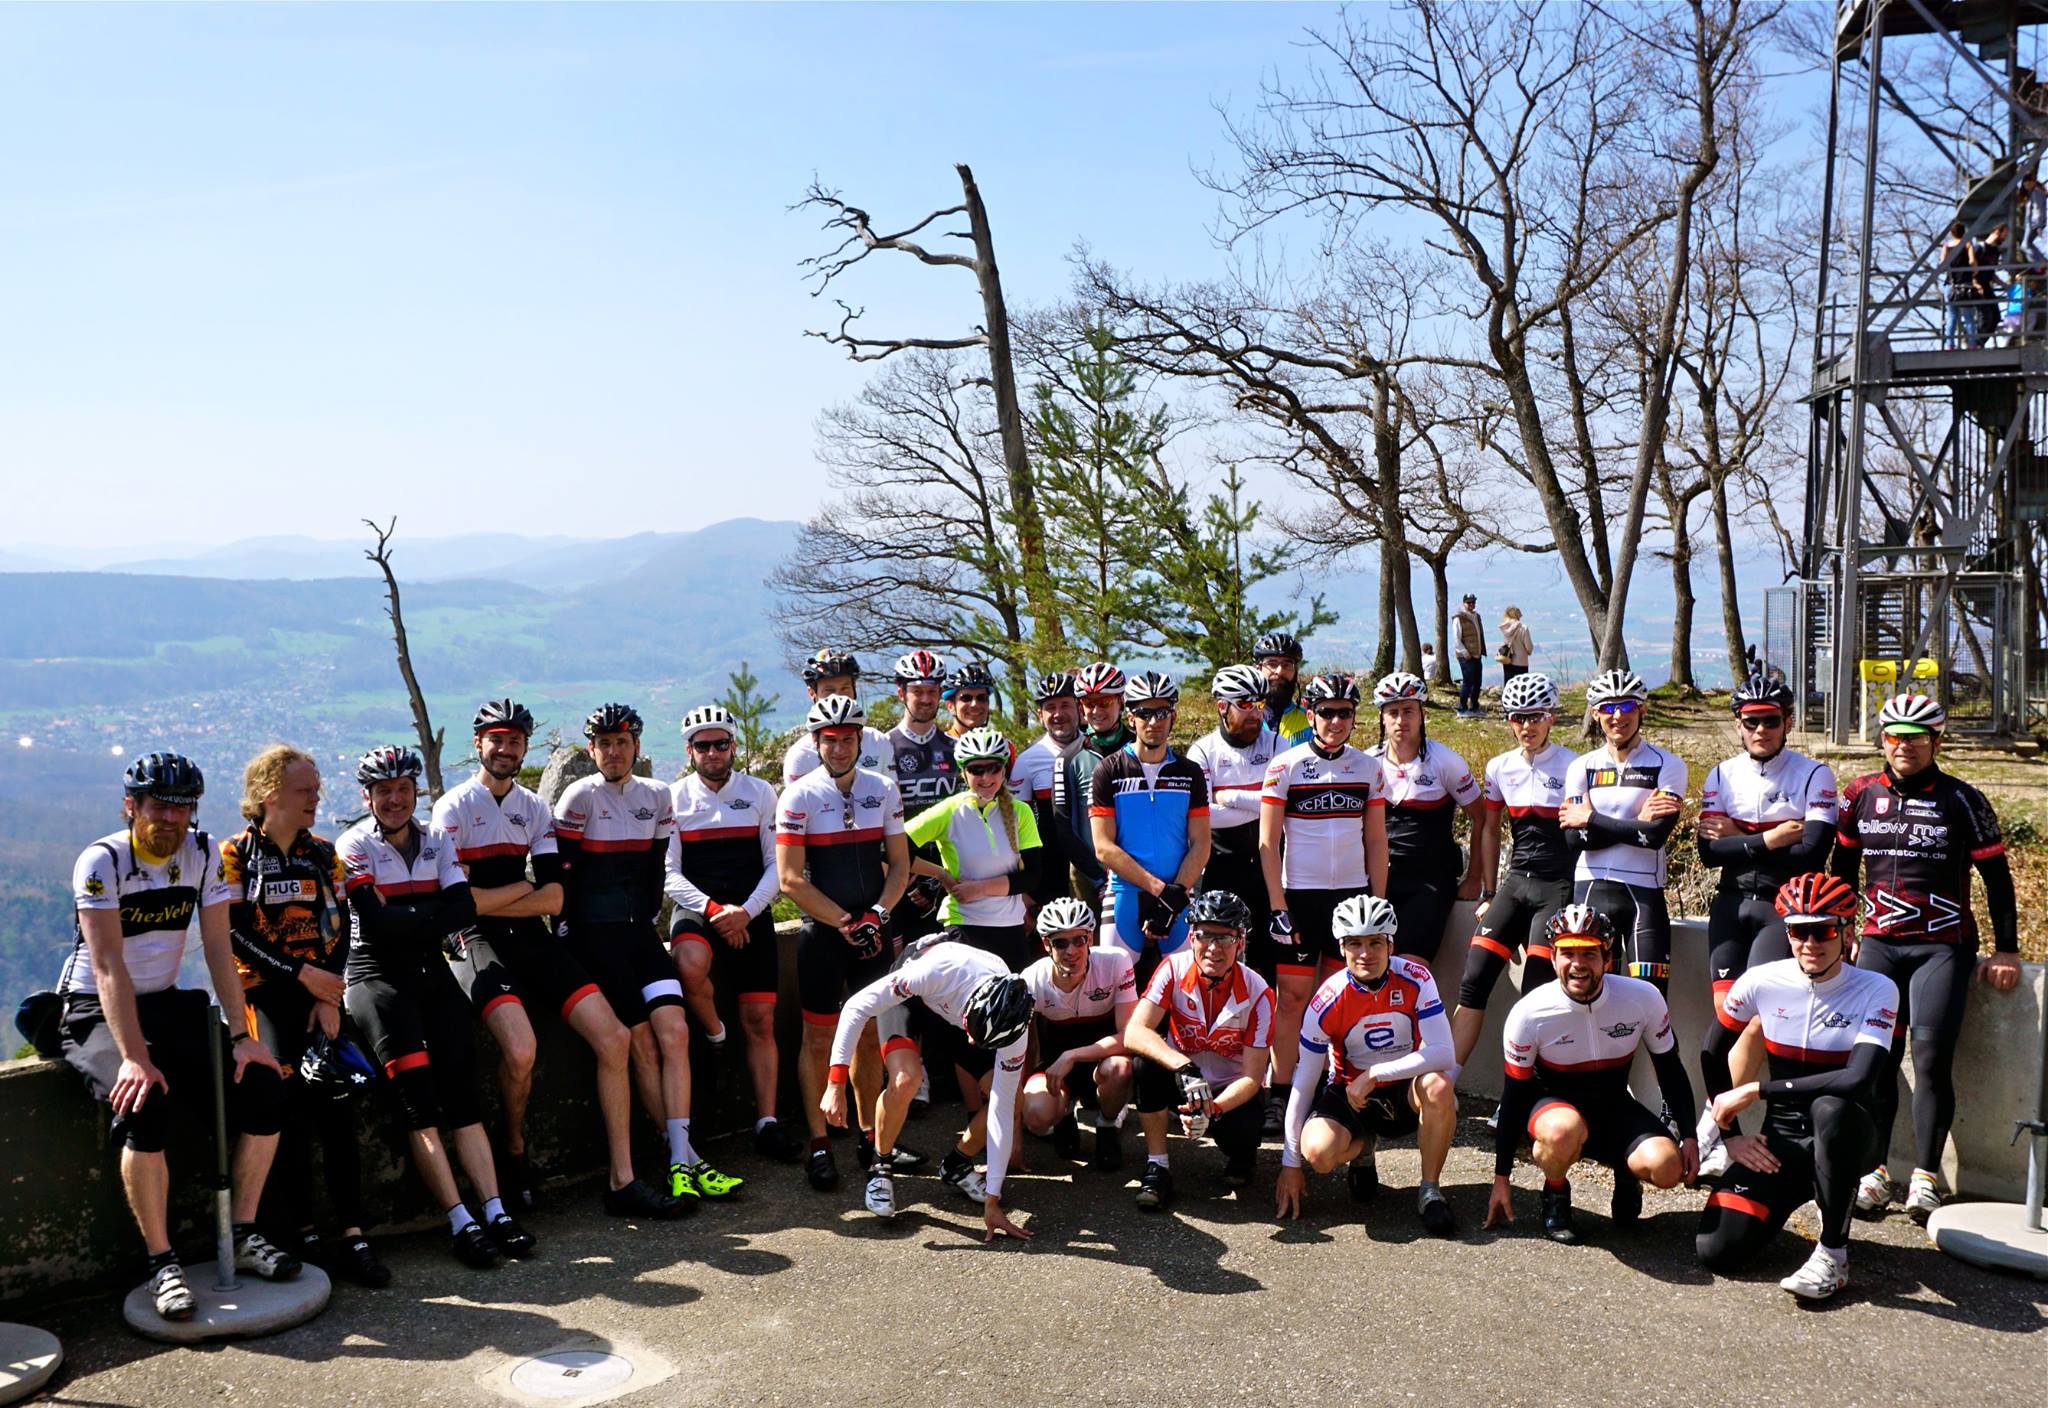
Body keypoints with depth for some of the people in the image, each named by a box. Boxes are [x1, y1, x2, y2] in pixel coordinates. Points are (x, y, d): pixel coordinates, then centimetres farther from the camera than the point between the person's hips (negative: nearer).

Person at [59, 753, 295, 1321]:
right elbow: (109, 968, -24)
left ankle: (243, 1236, 0)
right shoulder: (101, 861, -17)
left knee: (264, 1087, -13)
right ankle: (162, 1264, -20)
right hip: (96, 1013, -5)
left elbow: (218, 949, -4)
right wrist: (134, 1057, -34)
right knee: (146, 1104, -33)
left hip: (167, 1004, 5)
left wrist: (242, 1036, -13)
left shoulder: (203, 855, -2)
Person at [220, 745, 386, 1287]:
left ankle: (351, 1232, -16)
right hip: (265, 988, -3)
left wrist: (330, 998, -8)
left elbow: (338, 931, 6)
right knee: (289, 1093, -20)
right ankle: (301, 1233, -13)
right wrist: (302, 974, -14)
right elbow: (235, 936, -6)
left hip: (320, 988, 3)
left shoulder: (323, 853, 12)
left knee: (336, 1093, -14)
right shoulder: (235, 855, 1)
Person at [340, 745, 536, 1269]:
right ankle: (459, 1222, -21)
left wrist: (403, 918, -15)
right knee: (414, 1088, -20)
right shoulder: (354, 847, -2)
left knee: (458, 1076, -13)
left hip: (430, 970, 4)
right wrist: (432, 912, -10)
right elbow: (376, 924, -16)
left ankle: (494, 1210, -18)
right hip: (375, 974, -4)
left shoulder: (437, 841, 11)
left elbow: (464, 910, -4)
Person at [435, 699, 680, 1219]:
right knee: (520, 1048, -30)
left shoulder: (534, 809, 14)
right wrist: (523, 887, -3)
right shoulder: (454, 807, -1)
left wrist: (489, 900, -8)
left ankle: (622, 1181, -3)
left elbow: (553, 899, 3)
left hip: (533, 939, 5)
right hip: (479, 943, -5)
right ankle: (515, 1153, 1)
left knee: (614, 1038, -9)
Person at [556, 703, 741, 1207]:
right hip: (594, 934, -4)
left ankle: (681, 1162, -10)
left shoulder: (656, 796, 10)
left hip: (640, 931, 5)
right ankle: (685, 1159, -1)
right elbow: (563, 872, -5)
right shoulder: (580, 796, -5)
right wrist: (571, 934, -7)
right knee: (643, 1044, -9)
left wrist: (648, 920, 8)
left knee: (675, 1033, -11)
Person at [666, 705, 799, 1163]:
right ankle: (714, 1036, -4)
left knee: (760, 1021, -2)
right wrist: (713, 909, -17)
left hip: (751, 915, 1)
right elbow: (668, 872, -1)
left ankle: (767, 1124, 4)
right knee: (691, 965, -35)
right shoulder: (673, 798, 4)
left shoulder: (760, 793, 6)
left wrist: (746, 911, -13)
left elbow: (776, 864, 3)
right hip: (696, 910, -1)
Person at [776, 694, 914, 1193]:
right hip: (822, 933, -3)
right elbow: (791, 879, -11)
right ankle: (819, 1144, 12)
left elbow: (899, 864, 7)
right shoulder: (799, 796, -8)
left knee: (869, 1034, 11)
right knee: (819, 1038, 3)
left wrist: (877, 914, -9)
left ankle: (870, 1137, 23)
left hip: (873, 932, 3)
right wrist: (844, 922, -14)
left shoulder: (884, 789, 3)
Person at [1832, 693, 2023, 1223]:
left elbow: (1996, 876, 3)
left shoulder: (1961, 800, -3)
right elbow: (1842, 867, 17)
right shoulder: (1862, 795, 6)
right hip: (1879, 942, 3)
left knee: (1931, 1057, -10)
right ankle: (1875, 1173, 3)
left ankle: (1925, 1178, 0)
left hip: (1944, 945, -3)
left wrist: (2007, 950, 2)